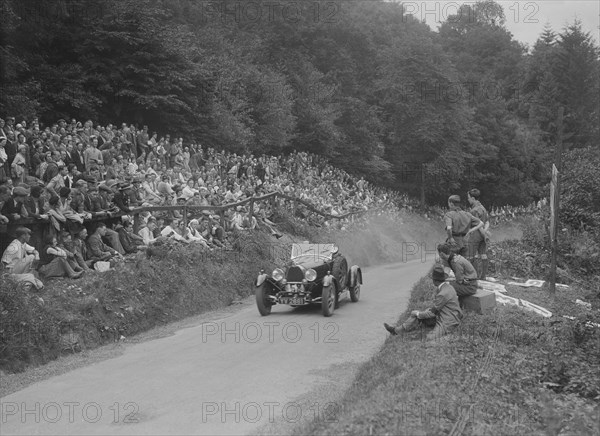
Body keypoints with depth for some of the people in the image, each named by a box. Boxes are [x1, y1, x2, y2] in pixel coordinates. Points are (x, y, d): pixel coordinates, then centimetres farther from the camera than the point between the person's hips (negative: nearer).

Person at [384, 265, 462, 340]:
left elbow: (432, 313, -17)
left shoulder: (443, 294, -26)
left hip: (447, 323, -10)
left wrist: (418, 314, -4)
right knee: (416, 314, 7)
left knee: (429, 338, -33)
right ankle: (397, 330, 15)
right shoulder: (447, 287, 4)